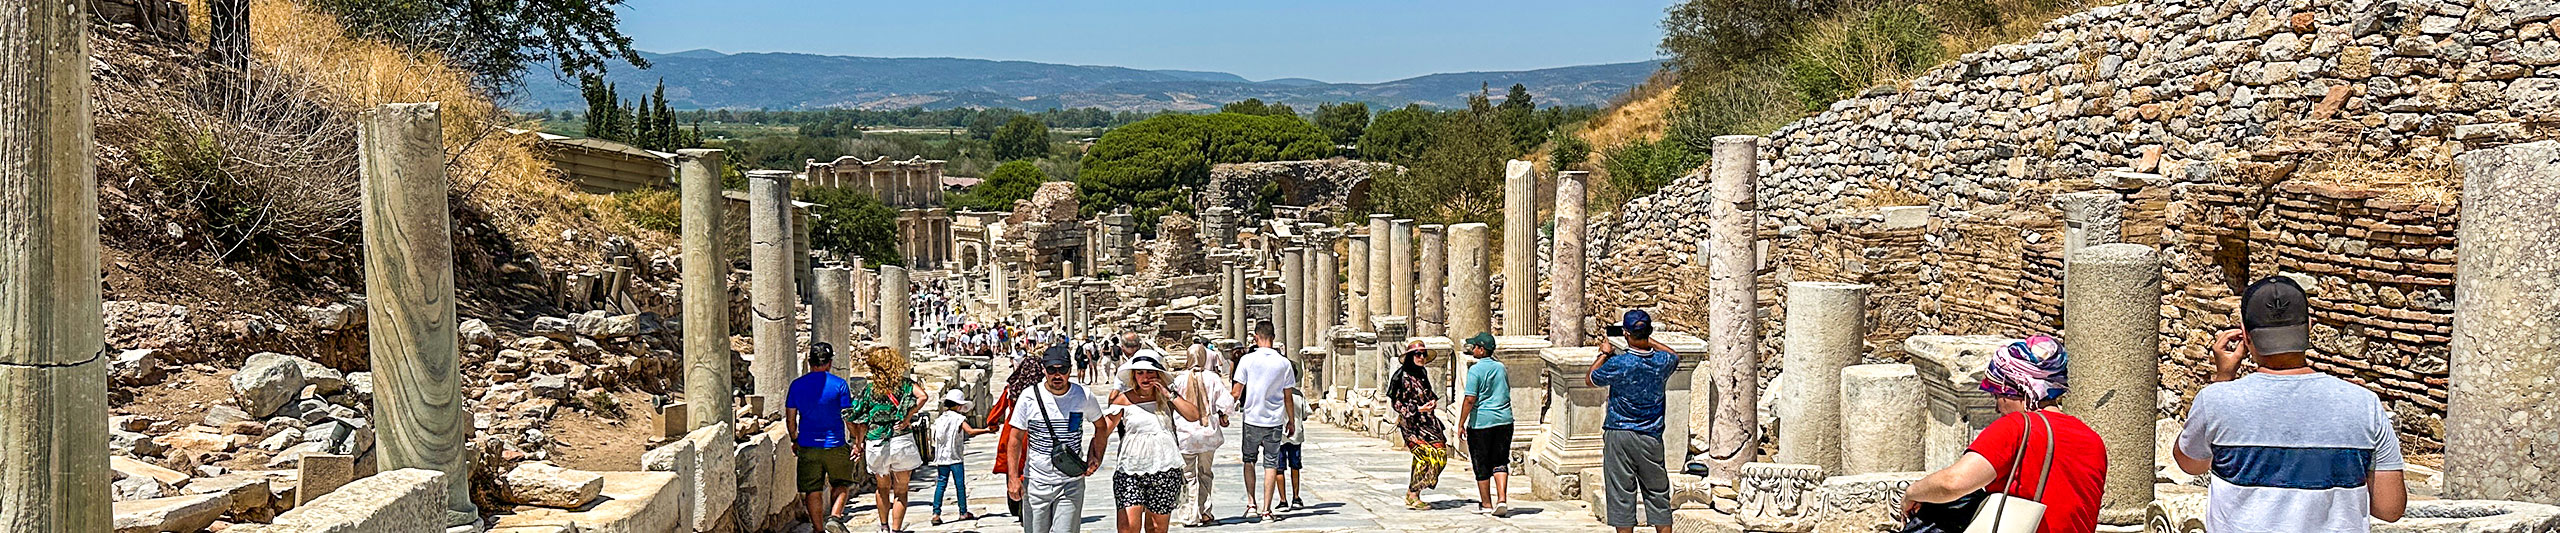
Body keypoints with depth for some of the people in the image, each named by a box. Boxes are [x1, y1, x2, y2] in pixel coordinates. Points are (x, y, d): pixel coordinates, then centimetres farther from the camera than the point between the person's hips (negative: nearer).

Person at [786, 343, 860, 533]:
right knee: (841, 484, 16)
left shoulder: (797, 385, 2)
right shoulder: (839, 385, -6)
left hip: (807, 446, 2)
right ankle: (835, 516, -5)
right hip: (835, 446, -2)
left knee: (813, 491, 9)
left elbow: (790, 419, 6)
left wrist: (794, 441, 20)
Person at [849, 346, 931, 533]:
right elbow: (922, 397, -20)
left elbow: (862, 424, 1)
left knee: (882, 488, 23)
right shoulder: (905, 384, -1)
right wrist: (908, 417, -11)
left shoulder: (869, 391, 0)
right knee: (901, 491, 8)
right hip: (901, 441, -2)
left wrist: (859, 445, 12)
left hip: (875, 443, 2)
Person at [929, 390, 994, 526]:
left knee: (940, 484, 5)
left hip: (941, 457, 5)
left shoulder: (939, 418, 9)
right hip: (955, 457, -5)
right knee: (960, 485, 3)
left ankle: (936, 514, -3)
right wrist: (986, 430, -18)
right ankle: (963, 512, 8)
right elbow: (970, 431, -21)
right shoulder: (959, 418, -9)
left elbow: (935, 438, 14)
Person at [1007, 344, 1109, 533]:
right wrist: (1013, 477, -6)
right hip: (1036, 482, 0)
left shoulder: (1083, 396, -2)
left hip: (1071, 483, 0)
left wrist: (1095, 457, 2)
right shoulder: (1029, 397, -5)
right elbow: (1016, 438, 1)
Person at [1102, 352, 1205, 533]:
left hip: (1165, 469, 2)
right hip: (1130, 470, -2)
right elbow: (1103, 429, -1)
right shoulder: (1124, 399, 2)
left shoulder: (1167, 397, 8)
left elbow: (1194, 415, -5)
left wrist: (1168, 395, -10)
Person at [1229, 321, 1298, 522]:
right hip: (1275, 421, 1)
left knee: (1249, 460, 17)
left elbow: (1236, 393, -6)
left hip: (1252, 419, -1)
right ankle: (1266, 510, 4)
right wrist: (1291, 421, 16)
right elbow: (1288, 397, 4)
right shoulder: (1284, 363, -2)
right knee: (1271, 464, 5)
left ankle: (1251, 503, 10)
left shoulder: (1247, 360, -7)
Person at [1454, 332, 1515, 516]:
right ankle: (1502, 499, -5)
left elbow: (1470, 399, -16)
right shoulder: (1501, 367, 9)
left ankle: (1486, 504, 14)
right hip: (1504, 420, 5)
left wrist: (1461, 424, -11)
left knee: (1482, 465, 7)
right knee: (1500, 462, 10)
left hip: (1481, 421, -5)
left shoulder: (1475, 370, -11)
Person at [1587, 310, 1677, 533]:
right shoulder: (1662, 361, -4)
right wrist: (1650, 341, 27)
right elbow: (1675, 357, 23)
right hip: (1651, 437, 3)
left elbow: (1592, 379, 5)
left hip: (1619, 434, -3)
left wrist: (1604, 354, 17)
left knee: (1622, 494, 3)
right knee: (1657, 493, 11)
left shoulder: (1618, 364, -15)